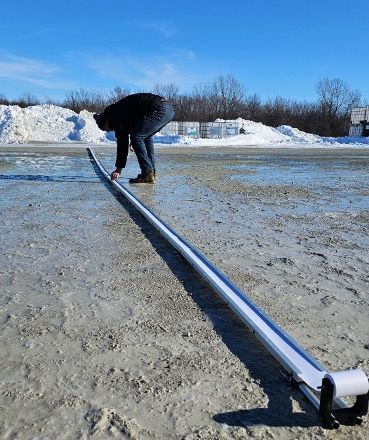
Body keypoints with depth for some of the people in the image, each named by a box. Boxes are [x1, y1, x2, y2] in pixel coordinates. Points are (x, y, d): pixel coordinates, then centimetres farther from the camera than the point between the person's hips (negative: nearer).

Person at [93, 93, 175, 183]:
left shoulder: (115, 115, -2)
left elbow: (122, 142, -7)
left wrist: (118, 169, -6)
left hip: (159, 109, -10)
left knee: (136, 137, -7)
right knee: (146, 137, 24)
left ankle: (148, 175, -7)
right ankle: (152, 172, 21)